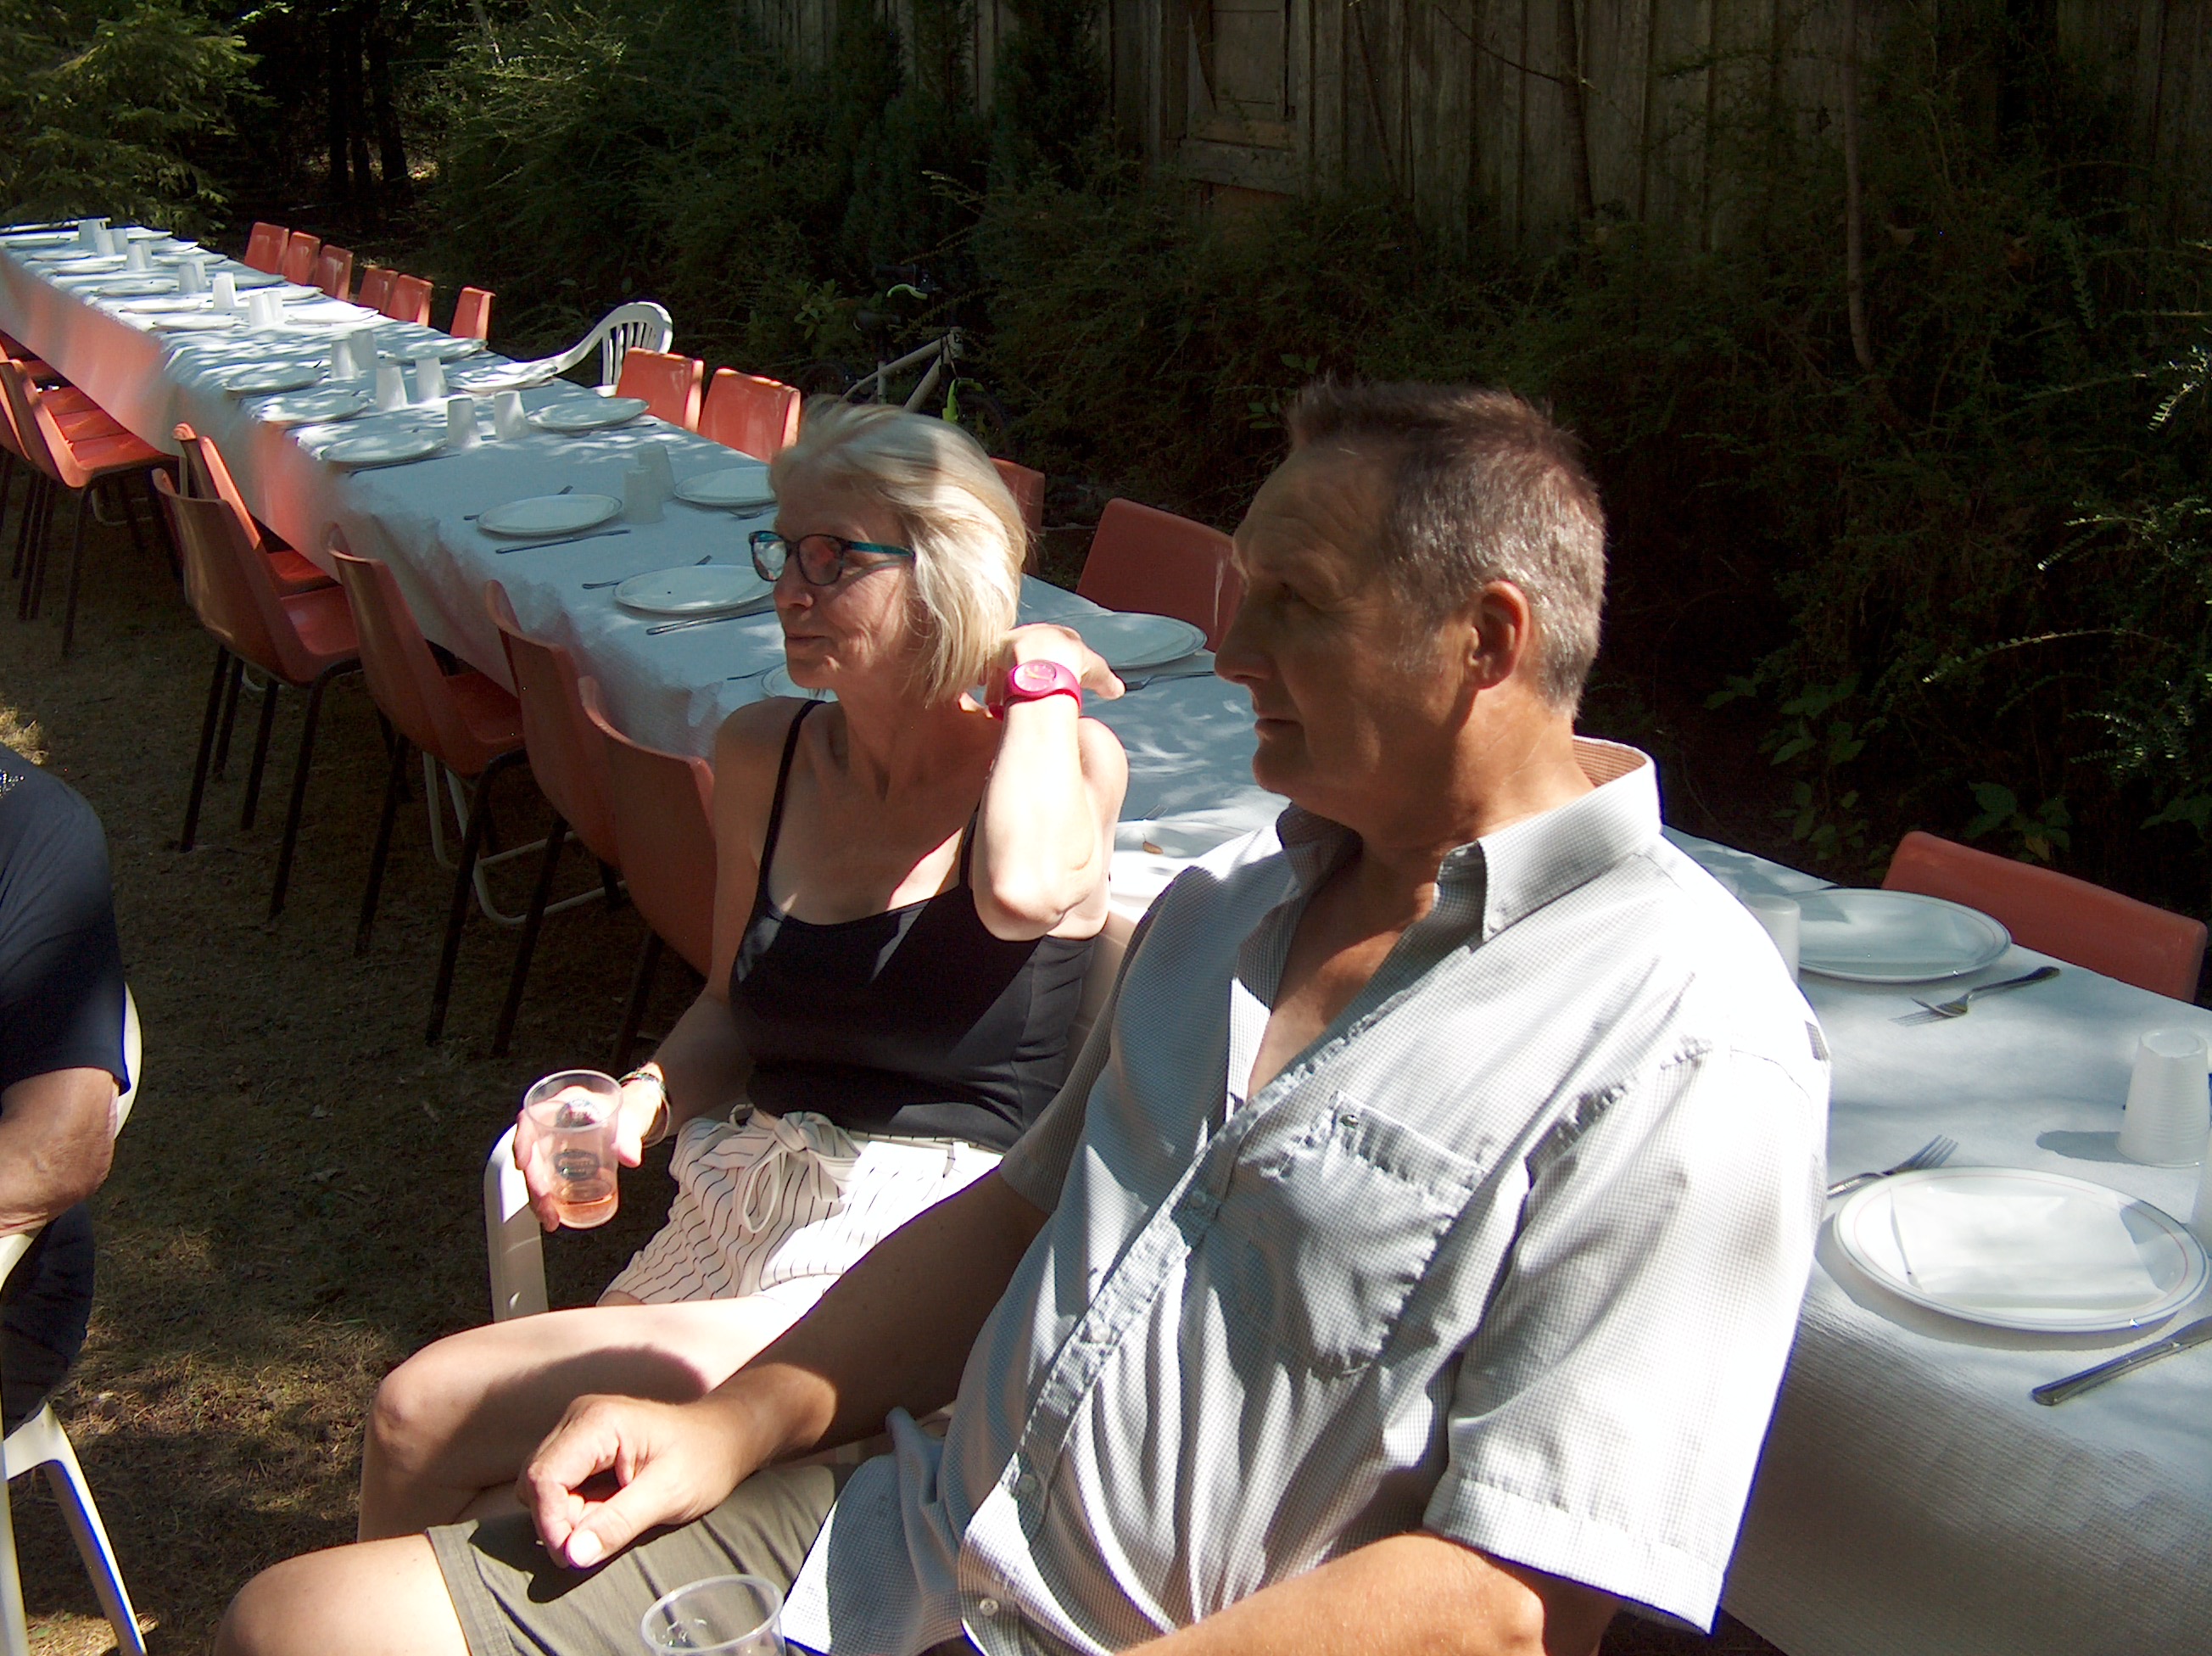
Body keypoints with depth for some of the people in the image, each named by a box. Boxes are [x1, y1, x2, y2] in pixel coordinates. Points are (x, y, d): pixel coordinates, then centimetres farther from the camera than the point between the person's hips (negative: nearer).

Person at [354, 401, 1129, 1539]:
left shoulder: (1067, 759, -7)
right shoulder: (763, 754, 8)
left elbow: (1023, 891, -32)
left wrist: (1042, 675, -16)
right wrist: (641, 1099, -1)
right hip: (739, 1210, 5)